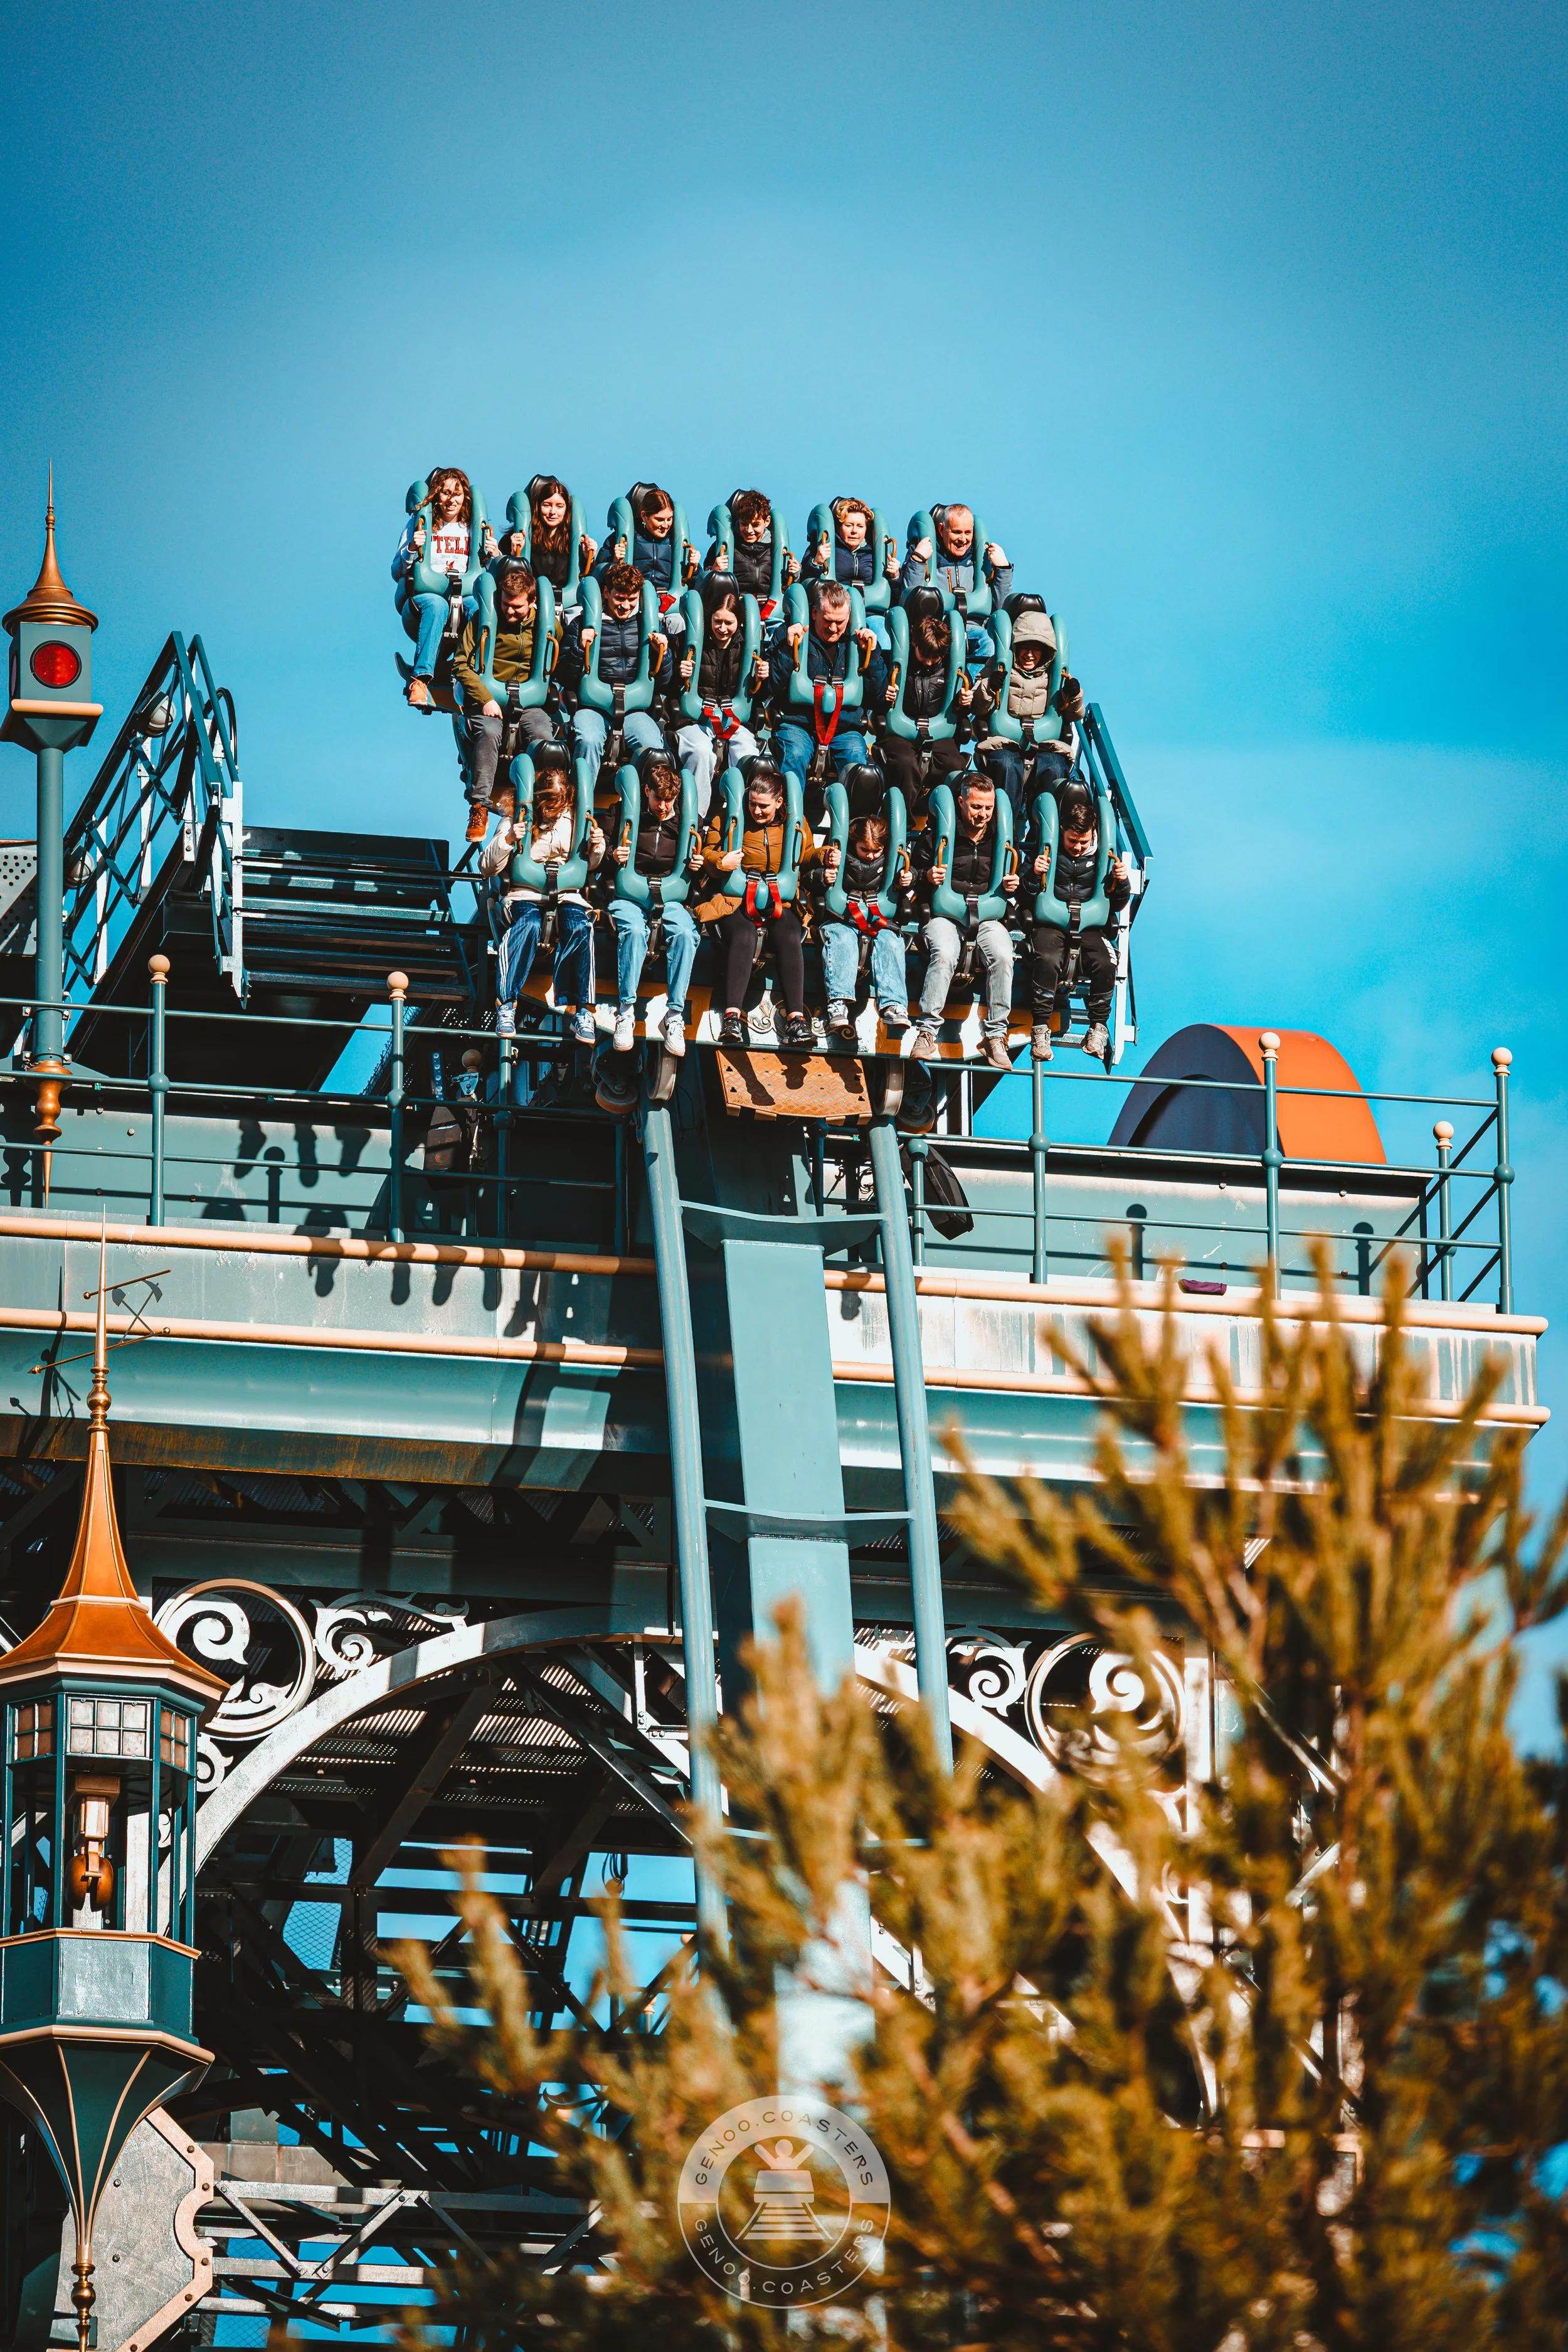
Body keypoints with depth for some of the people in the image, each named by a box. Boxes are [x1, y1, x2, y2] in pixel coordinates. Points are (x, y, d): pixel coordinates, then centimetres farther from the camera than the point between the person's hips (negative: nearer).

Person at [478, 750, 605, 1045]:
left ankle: (582, 1010, -31)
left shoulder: (575, 819, 13)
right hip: (526, 895, -2)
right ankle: (506, 1006, -36)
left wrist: (596, 848, 0)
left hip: (568, 896, 2)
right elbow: (487, 867, 1)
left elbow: (588, 866, 23)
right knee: (529, 925, -38)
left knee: (580, 927, -34)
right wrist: (508, 839, -16)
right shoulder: (515, 819, 5)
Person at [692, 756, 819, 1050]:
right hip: (737, 897, -2)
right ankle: (732, 1016, -42)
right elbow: (708, 852, 6)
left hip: (781, 899, 2)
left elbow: (806, 856, 18)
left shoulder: (793, 823, 11)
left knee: (789, 937, -29)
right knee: (744, 936, -33)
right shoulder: (729, 818, 6)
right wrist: (720, 862, -16)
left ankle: (796, 1017, -36)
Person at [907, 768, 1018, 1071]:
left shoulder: (1000, 837, 13)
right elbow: (913, 871, 10)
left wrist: (1013, 886, 2)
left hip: (988, 917, 2)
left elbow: (1012, 879, 25)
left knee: (1002, 955, -30)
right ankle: (927, 1031, -32)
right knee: (944, 954, -35)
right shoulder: (936, 834, 4)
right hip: (944, 914, -2)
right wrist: (927, 877, -13)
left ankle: (996, 1036, -23)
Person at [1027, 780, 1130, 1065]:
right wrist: (1033, 875, -16)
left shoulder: (1102, 854, 7)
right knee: (1048, 960, -34)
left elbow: (1116, 905, 13)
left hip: (1090, 924, 2)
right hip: (1050, 921, -1)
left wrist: (1122, 883, -8)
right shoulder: (1046, 848, 2)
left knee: (1105, 963, -29)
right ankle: (1041, 1030, -25)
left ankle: (1098, 1027, -11)